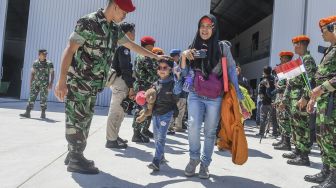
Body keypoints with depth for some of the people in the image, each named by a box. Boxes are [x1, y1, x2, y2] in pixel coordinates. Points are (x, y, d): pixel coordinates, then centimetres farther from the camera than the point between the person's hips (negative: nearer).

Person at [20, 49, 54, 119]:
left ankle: (43, 113, 11)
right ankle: (27, 113, 2)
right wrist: (31, 83, 9)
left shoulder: (49, 63, -1)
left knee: (43, 99, 0)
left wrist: (51, 83, -11)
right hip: (35, 83, 3)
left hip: (44, 84, -3)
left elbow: (52, 74, -3)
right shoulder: (35, 63, 9)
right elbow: (32, 73, 14)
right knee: (31, 97, 0)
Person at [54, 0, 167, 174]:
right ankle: (75, 160, 8)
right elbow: (69, 50, -16)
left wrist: (155, 56, 29)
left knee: (84, 120, 13)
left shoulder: (114, 29, 11)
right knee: (77, 120, -2)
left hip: (93, 84, 8)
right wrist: (62, 81, -20)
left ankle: (74, 155, 24)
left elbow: (132, 45, 24)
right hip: (78, 82, -8)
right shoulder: (89, 22, -14)